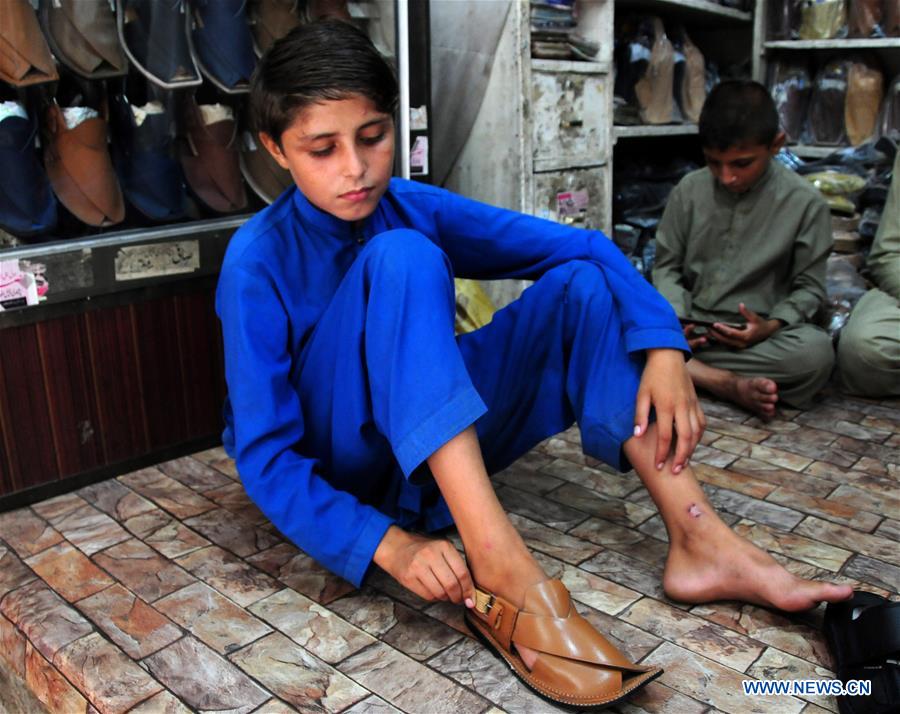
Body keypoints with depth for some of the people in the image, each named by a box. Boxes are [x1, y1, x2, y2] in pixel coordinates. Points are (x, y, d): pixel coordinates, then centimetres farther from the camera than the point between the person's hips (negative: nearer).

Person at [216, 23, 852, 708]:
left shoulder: (417, 207, -5)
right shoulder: (258, 263, -17)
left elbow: (578, 245, -4)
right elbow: (265, 454, -21)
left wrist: (662, 344, -19)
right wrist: (388, 544, -34)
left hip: (442, 445, 5)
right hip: (334, 467, -5)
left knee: (581, 285, -10)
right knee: (399, 258, -30)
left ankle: (699, 540, -19)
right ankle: (501, 569, -39)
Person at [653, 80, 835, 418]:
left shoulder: (804, 202, -4)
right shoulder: (689, 190, 0)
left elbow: (809, 286, 1)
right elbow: (666, 265, 6)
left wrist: (772, 326, -18)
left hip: (756, 334, -2)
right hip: (688, 325, 2)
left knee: (816, 352, -34)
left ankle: (682, 367, -23)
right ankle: (731, 385, -27)